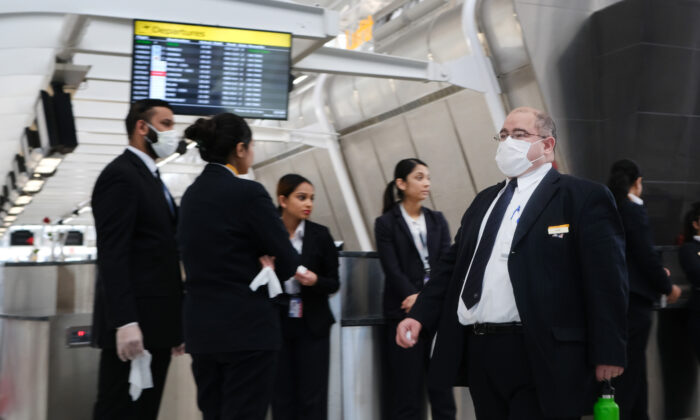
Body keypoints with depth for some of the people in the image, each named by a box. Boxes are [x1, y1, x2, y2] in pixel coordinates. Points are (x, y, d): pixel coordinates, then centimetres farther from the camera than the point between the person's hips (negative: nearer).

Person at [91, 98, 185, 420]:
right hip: (134, 323, -9)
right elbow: (113, 255, -18)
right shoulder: (120, 175, -9)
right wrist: (125, 322, -25)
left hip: (156, 321, 9)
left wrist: (175, 322, 16)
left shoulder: (152, 178, 20)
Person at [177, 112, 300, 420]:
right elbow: (288, 262, -11)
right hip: (248, 328, -7)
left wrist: (256, 263, 4)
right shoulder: (248, 193, -13)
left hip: (201, 328, 8)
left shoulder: (191, 195, 9)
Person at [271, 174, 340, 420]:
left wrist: (314, 280, -18)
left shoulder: (320, 235, 0)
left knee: (313, 399, 0)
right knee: (282, 399, 4)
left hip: (311, 326, 0)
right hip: (277, 325, 1)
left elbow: (334, 284, 2)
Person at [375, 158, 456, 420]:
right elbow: (392, 269, -6)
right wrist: (414, 298, -20)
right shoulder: (386, 223, 2)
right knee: (407, 391, 0)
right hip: (404, 314, -3)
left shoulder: (437, 220, 13)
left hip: (438, 312, 3)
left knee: (442, 389, 3)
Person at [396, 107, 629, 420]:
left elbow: (607, 280, -8)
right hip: (479, 353, 7)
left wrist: (608, 355, -12)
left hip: (540, 358, -6)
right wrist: (418, 316, 4)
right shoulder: (485, 200, 18)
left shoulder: (584, 197, -2)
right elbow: (452, 264, 16)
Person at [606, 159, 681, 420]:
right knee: (629, 367, -2)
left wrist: (657, 273, 23)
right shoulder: (634, 209, -13)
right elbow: (646, 255, -15)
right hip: (633, 299, -8)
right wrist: (667, 287, 0)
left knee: (634, 366, 18)